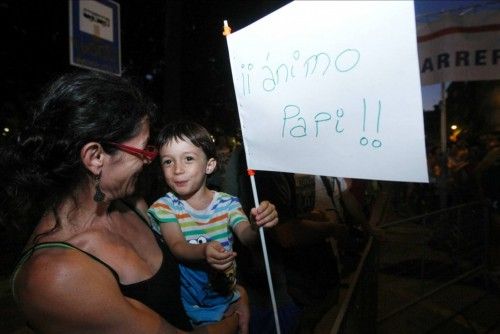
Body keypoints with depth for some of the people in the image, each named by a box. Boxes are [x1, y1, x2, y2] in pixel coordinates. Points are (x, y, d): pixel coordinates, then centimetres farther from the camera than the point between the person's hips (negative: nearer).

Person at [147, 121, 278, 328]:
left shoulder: (227, 203, -1)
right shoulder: (164, 208, -6)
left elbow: (245, 236, -13)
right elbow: (177, 247, -18)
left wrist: (257, 227, -36)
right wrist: (204, 252, -39)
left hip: (228, 298, 2)